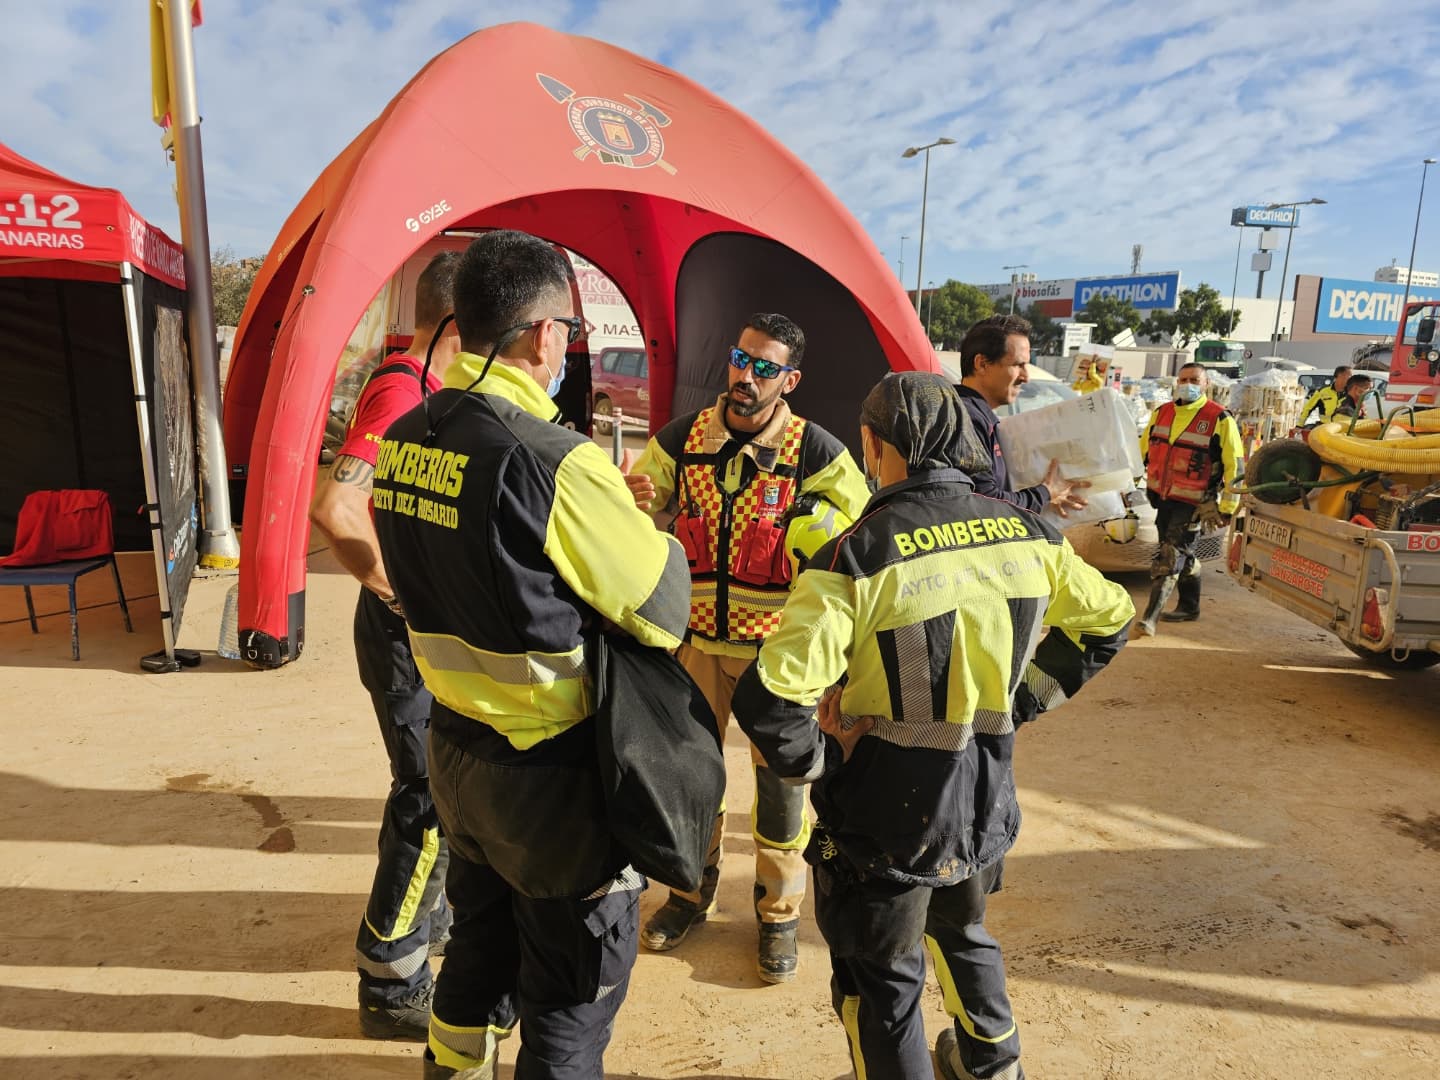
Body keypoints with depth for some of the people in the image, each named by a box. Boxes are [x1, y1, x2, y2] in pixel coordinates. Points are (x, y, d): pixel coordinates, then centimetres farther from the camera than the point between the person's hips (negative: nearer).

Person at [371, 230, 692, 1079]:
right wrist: (651, 536, 1)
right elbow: (665, 614, -18)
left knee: (482, 939, 31)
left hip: (455, 747, 8)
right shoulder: (557, 463, -26)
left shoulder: (402, 441, -1)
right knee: (573, 992, 15)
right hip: (555, 771, -7)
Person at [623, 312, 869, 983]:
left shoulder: (815, 453, -10)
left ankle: (778, 912, 32)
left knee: (781, 783, 9)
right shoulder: (682, 440, -2)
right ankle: (692, 890, 41)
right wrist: (630, 501, -21)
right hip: (697, 638, 3)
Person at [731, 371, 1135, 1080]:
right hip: (985, 802, 6)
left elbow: (769, 701, -29)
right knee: (962, 928, 34)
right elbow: (1107, 622, 10)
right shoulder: (1027, 534, -7)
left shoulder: (857, 555, -24)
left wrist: (821, 764, -9)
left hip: (886, 814, -6)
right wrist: (1018, 701, 11)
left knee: (882, 983, 18)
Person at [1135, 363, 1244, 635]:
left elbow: (1234, 466, -8)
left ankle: (1151, 616, -10)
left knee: (1170, 557, -10)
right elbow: (1143, 449, 20)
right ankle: (1189, 607, 33)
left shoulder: (1220, 420, -9)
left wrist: (1227, 507, -9)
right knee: (1183, 556, 18)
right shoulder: (1161, 413, 7)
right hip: (1163, 497, 6)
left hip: (1194, 503, -6)